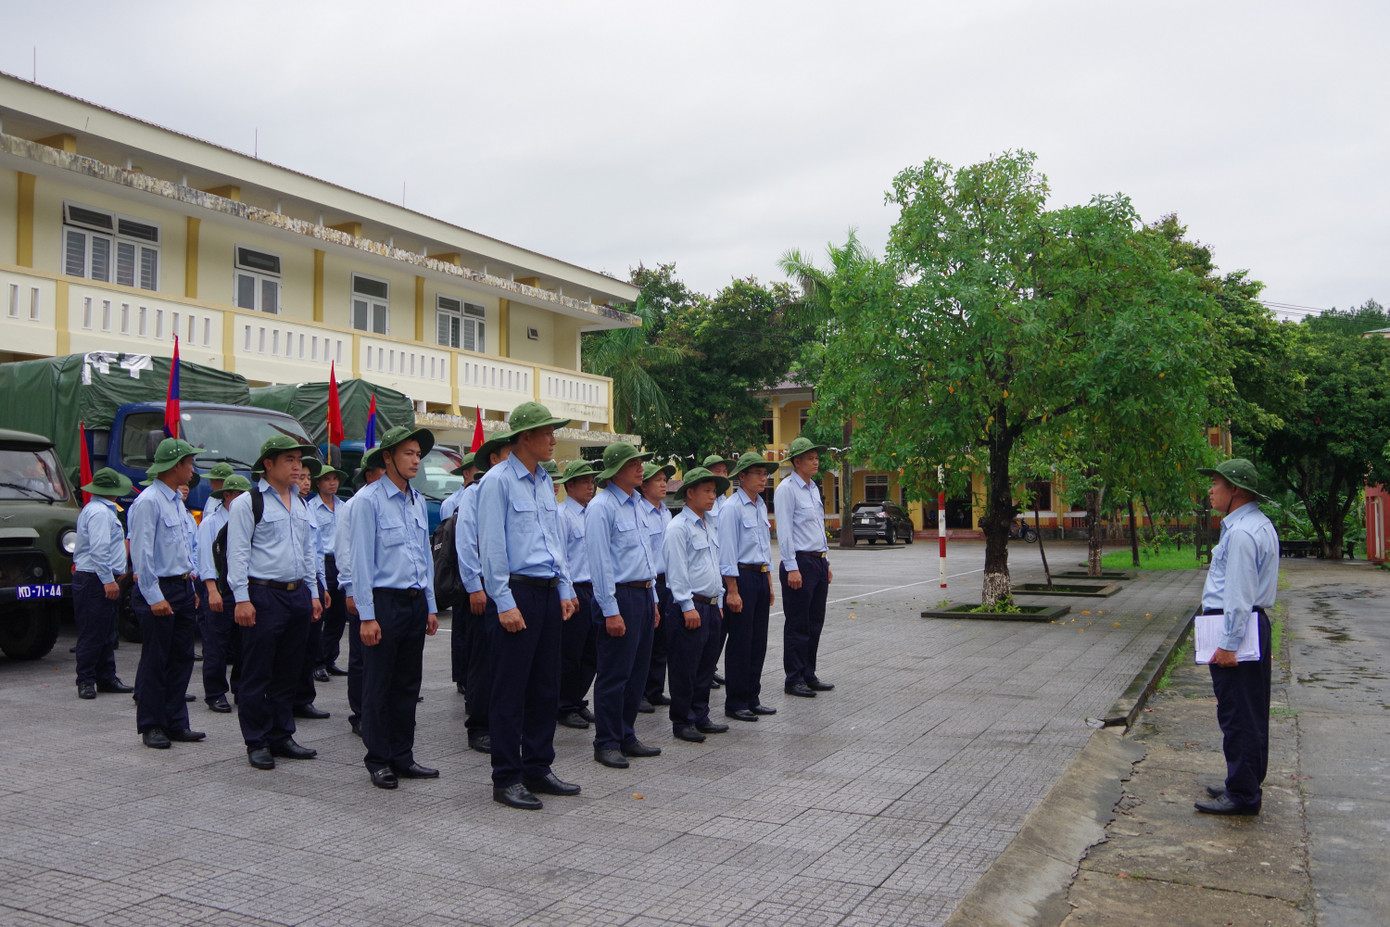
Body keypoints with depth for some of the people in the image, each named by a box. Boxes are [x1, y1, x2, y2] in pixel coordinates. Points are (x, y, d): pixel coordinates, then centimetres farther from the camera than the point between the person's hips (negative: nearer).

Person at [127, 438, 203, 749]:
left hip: (183, 588, 9)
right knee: (155, 662, 0)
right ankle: (151, 727, 10)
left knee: (182, 658, 10)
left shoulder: (177, 501, 14)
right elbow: (141, 552, -17)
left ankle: (176, 723, 18)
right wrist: (154, 597, -18)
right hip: (159, 589, -9)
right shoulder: (148, 501, -14)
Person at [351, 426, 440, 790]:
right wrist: (367, 616, -13)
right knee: (379, 686, 2)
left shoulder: (418, 501, 13)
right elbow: (361, 559, -9)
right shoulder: (369, 499, -7)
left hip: (416, 602, 6)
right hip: (385, 600, -6)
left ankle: (402, 757, 21)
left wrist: (431, 606, 15)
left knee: (408, 684, 11)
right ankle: (379, 762, 12)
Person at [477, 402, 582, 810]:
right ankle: (506, 780, 9)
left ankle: (538, 768, 24)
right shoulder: (498, 480, -9)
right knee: (511, 691, 0)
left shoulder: (544, 480, 15)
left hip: (549, 593, 8)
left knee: (546, 687, 12)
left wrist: (565, 589, 13)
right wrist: (505, 603, -16)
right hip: (517, 592, -8)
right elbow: (492, 546, -13)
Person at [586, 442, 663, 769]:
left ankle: (626, 736, 24)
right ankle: (606, 743, 9)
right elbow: (600, 561, -16)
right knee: (614, 675, -1)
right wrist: (611, 611, -18)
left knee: (637, 673, 13)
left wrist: (653, 600, 19)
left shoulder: (635, 503, 15)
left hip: (643, 595, 9)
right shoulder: (601, 506, -12)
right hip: (620, 596, -9)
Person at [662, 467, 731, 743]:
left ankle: (700, 717, 23)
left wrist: (717, 602, 19)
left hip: (710, 606, 9)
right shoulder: (679, 527, -11)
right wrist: (688, 607, -18)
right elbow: (677, 571, -15)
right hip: (690, 606, -8)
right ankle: (682, 723, 8)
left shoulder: (709, 527, 16)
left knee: (706, 665, 13)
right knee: (685, 668, -1)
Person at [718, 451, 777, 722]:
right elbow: (726, 552, -15)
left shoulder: (761, 505, 14)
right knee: (740, 643, -2)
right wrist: (732, 591, -17)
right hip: (741, 577, -8)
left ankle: (752, 699, 21)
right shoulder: (732, 507, -12)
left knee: (758, 642, 11)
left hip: (761, 577, 8)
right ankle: (735, 703, 8)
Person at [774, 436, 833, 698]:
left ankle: (809, 675, 21)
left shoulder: (814, 488, 16)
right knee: (798, 625, -2)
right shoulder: (787, 488, -10)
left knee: (815, 622, 12)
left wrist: (826, 563, 19)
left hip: (819, 561, 8)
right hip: (799, 562, -8)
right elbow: (784, 531, -15)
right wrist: (792, 568, -19)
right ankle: (794, 680, 6)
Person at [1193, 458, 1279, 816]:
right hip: (1257, 622, 11)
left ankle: (1242, 795, 2)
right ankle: (1247, 785, 27)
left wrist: (1228, 644, -20)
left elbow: (1239, 594, -22)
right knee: (1251, 712, 16)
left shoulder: (1241, 532, -19)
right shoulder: (1260, 524, 15)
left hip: (1235, 625, -11)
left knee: (1236, 713, -4)